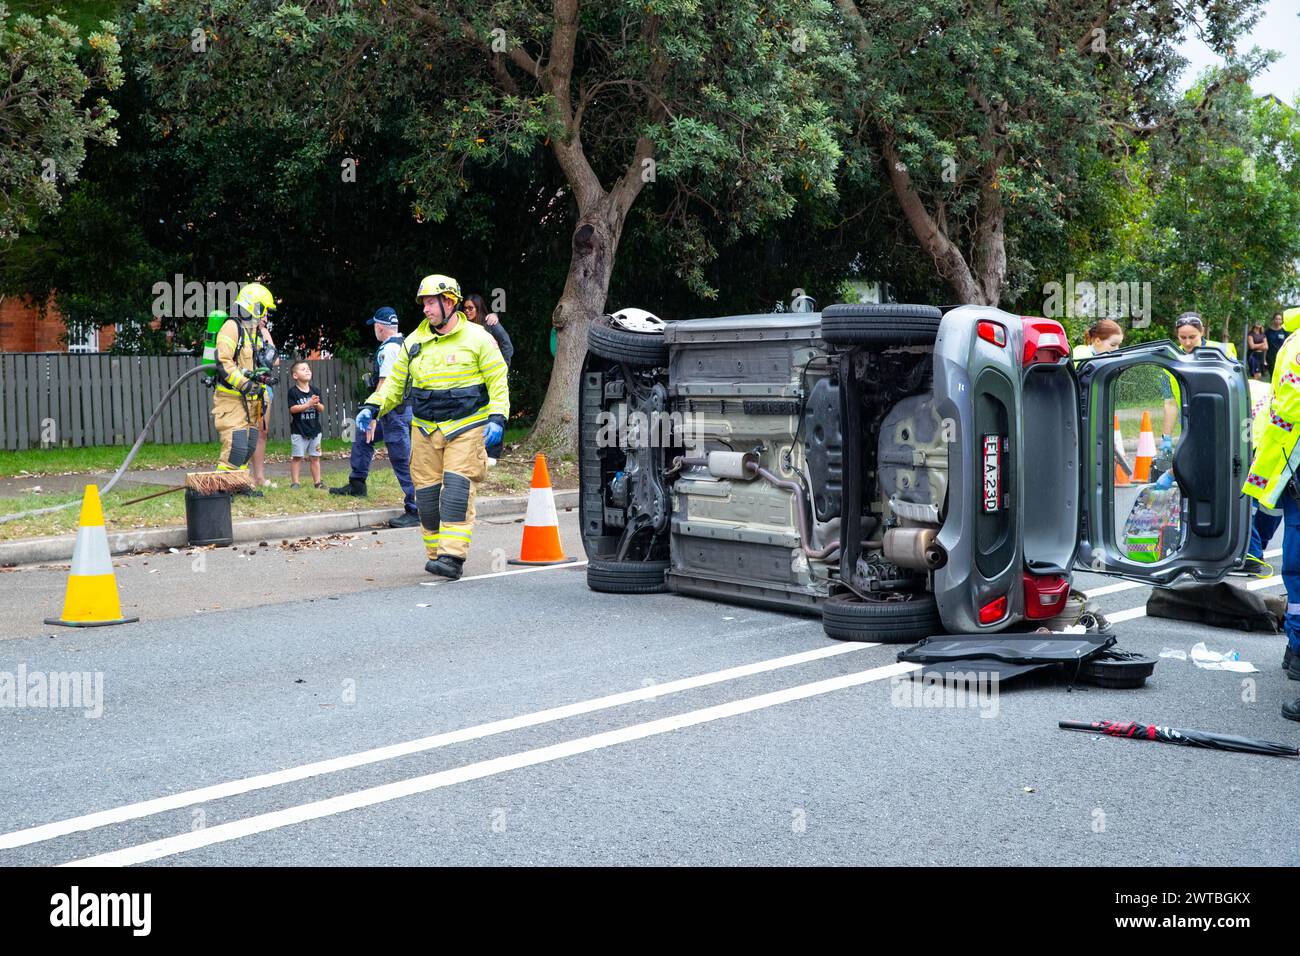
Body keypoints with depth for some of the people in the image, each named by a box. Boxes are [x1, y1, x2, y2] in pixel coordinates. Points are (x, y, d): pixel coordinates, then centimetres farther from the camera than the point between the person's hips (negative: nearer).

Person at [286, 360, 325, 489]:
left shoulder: (315, 390, 7)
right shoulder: (293, 391, -6)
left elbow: (322, 408, 5)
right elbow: (292, 409, -15)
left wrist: (317, 404, -17)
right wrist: (308, 404, -21)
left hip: (314, 429, 4)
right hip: (299, 431, -4)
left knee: (315, 457, 9)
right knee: (297, 457, -1)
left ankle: (317, 481, 14)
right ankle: (294, 482, 3)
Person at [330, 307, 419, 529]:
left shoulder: (388, 349, -16)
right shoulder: (405, 343, 12)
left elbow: (384, 385, -22)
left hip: (394, 410, -10)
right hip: (407, 406, 10)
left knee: (402, 461, -9)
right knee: (361, 433, 26)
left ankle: (414, 511, -8)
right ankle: (357, 484, 33)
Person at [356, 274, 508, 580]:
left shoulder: (477, 338, -2)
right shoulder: (415, 342, 10)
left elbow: (498, 380, -2)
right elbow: (395, 382, 16)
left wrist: (497, 418, -14)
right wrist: (373, 407, 2)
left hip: (466, 428, -5)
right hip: (424, 429, 5)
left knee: (457, 488, -15)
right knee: (426, 491, 3)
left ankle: (453, 557, -16)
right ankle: (436, 553, 15)